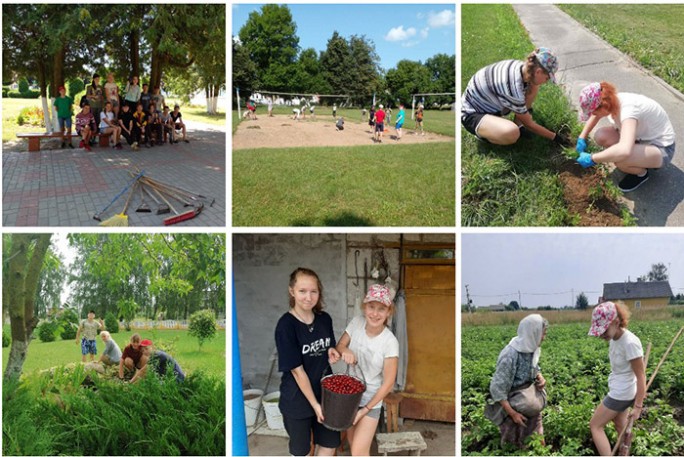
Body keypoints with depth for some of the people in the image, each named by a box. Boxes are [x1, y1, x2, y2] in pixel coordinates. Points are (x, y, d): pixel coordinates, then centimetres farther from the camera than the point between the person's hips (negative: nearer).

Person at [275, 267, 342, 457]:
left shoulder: (325, 319, -3)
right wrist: (314, 404, -16)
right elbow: (297, 371, -19)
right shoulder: (286, 325, -21)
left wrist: (332, 352, -9)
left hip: (324, 393, 5)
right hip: (297, 399, -5)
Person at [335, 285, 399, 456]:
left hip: (371, 399, -4)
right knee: (352, 440, 20)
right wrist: (345, 351, -21)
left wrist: (365, 409, -15)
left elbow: (388, 384, -18)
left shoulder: (390, 342, -24)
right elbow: (340, 345, 3)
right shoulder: (356, 322, -12)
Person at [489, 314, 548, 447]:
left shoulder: (533, 349, -8)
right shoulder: (510, 356, -31)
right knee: (514, 444, 12)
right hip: (512, 405, -7)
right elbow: (497, 388, -27)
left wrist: (540, 378, -10)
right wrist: (513, 413, -25)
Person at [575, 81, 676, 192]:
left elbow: (624, 151, -52)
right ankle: (643, 160, 11)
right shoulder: (612, 101, -12)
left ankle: (642, 173, 1)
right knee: (600, 136, -10)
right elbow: (595, 116, 15)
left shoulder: (628, 109, -36)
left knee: (620, 159, -35)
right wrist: (582, 138, 5)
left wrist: (592, 159, -41)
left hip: (661, 147, -8)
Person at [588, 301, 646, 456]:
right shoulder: (614, 338, -4)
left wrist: (638, 406, -18)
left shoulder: (630, 342, -28)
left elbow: (641, 375, -22)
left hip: (622, 393, -8)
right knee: (620, 425, 23)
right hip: (618, 390, 8)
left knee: (595, 426, 3)